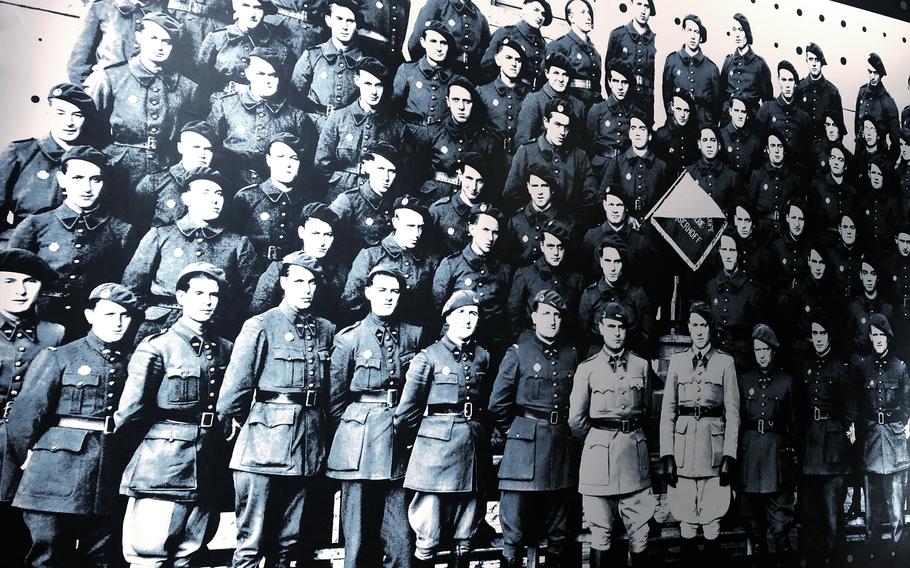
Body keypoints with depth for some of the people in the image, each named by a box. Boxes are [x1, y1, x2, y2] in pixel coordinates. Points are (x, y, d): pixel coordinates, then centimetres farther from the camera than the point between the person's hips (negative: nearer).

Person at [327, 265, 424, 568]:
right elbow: (335, 395, 6)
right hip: (360, 440, -2)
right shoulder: (350, 338, 1)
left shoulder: (414, 335, 8)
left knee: (400, 536, 4)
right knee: (357, 534, 5)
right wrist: (347, 429, 8)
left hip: (399, 440, 2)